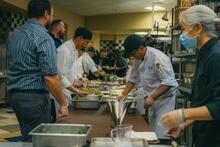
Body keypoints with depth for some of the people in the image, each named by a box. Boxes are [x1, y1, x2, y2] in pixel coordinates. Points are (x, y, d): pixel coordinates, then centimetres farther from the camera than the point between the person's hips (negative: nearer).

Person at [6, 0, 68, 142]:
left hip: (14, 93, 8)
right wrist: (63, 103, -14)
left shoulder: (14, 34, 11)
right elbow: (50, 77, -20)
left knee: (27, 136, 19)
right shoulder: (43, 38, -15)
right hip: (34, 96, -8)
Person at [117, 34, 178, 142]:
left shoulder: (158, 58, -24)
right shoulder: (138, 59, 3)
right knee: (152, 130, 15)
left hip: (164, 98, -8)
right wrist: (124, 94, 6)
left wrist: (152, 97, -29)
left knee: (160, 134, -8)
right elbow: (133, 78, 14)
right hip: (153, 98, 8)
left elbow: (168, 83, -27)